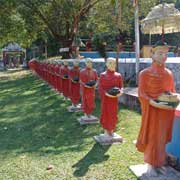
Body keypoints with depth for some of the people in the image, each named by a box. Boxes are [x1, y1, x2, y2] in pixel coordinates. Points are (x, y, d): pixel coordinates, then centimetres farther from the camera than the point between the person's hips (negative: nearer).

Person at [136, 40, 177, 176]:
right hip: (152, 111, -5)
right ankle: (151, 165, 14)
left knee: (163, 137, 13)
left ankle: (160, 163, 28)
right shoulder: (145, 73, -8)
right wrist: (155, 103, -24)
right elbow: (141, 94, -11)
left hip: (167, 111, 5)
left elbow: (172, 91, 16)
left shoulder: (169, 73, 8)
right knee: (152, 137, 1)